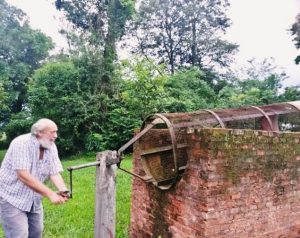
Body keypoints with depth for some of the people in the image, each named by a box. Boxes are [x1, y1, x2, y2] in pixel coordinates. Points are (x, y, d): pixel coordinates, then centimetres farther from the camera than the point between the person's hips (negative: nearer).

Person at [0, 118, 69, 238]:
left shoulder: (51, 147, -5)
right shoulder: (21, 143, -25)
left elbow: (54, 173, -8)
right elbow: (23, 176, -32)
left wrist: (63, 191, -28)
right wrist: (50, 194, -34)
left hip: (33, 199, 7)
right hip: (12, 197, -6)